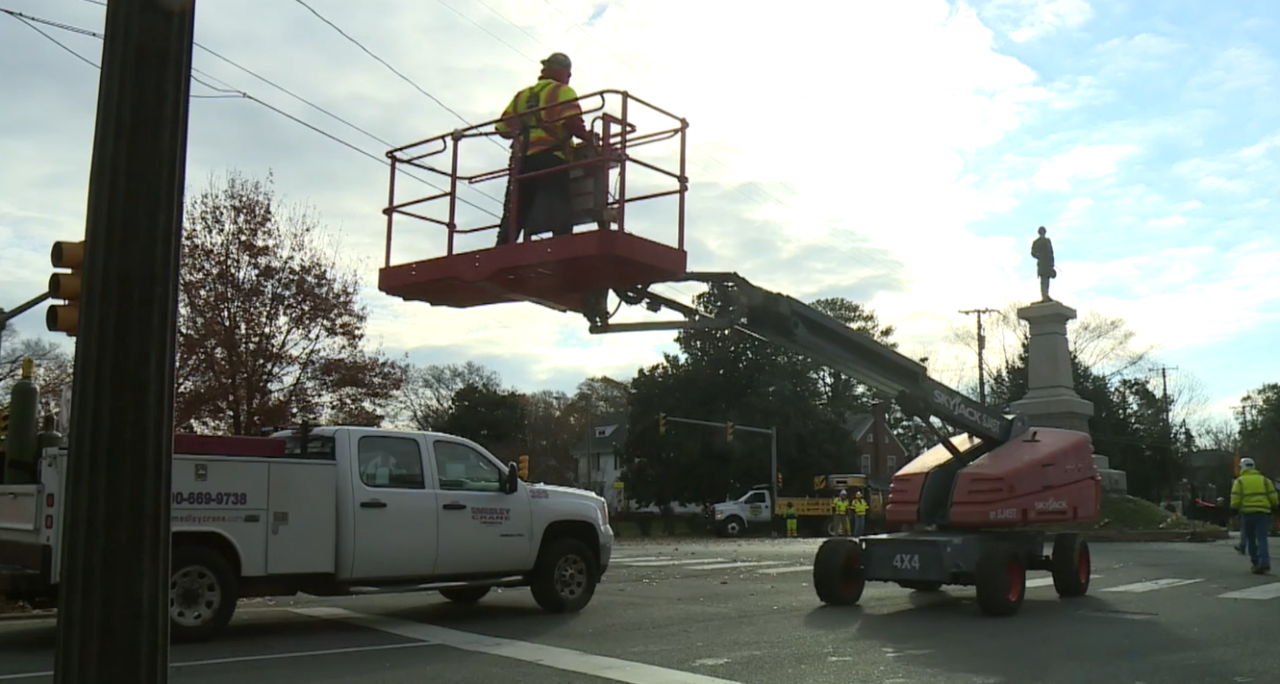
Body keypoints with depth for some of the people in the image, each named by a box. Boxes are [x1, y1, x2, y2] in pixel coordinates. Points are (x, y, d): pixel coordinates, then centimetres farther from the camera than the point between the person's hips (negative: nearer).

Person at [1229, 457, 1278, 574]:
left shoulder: (1239, 481, 2)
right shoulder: (1265, 480, 10)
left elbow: (1235, 500, -8)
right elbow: (1274, 498, 3)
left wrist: (1235, 507, 13)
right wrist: (1272, 505, 24)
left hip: (1247, 513, -1)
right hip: (1263, 513, 2)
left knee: (1250, 539, 12)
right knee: (1262, 539, -2)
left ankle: (1255, 562, 15)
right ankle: (1264, 562, -16)